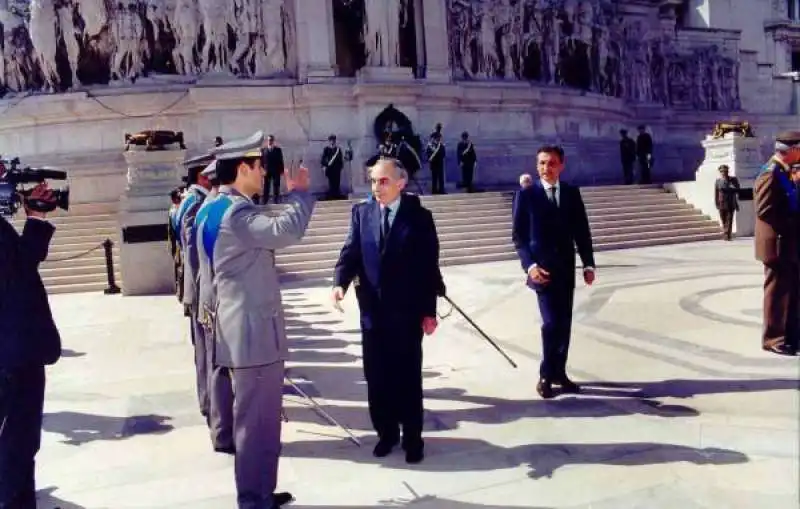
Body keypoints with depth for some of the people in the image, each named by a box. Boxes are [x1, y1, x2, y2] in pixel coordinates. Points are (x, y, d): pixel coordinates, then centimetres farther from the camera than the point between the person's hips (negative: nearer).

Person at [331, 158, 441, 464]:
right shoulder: (361, 213, 6)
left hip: (406, 312, -3)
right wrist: (340, 282, -21)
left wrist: (429, 311, -4)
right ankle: (386, 432, 27)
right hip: (372, 310, 3)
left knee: (408, 378, 7)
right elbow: (350, 252, -1)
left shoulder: (419, 217, -3)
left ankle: (412, 438, 22)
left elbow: (429, 266, -2)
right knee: (376, 377, 10)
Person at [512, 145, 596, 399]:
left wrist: (588, 264, 3)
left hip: (566, 269, 4)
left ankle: (559, 372, 21)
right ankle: (545, 376, 3)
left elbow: (582, 231, 9)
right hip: (542, 269, -4)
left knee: (564, 323, 8)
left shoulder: (572, 193, 7)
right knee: (551, 323, -12)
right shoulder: (526, 195, -4)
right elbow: (518, 236, -5)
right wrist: (529, 264, -17)